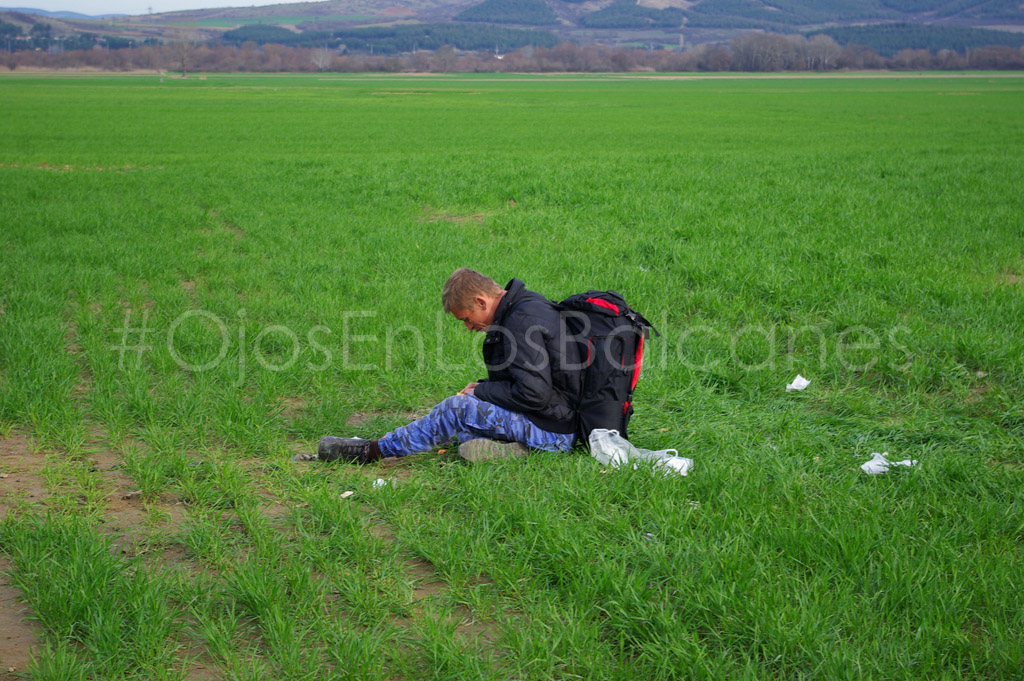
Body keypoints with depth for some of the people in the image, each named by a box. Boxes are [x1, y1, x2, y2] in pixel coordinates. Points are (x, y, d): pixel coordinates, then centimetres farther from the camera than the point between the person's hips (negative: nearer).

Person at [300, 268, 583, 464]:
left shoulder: (522, 321, -20)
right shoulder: (527, 303, 12)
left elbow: (534, 393, -25)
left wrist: (481, 392, -11)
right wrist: (484, 387, 8)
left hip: (554, 430, -11)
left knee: (458, 408, -15)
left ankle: (372, 451, -6)